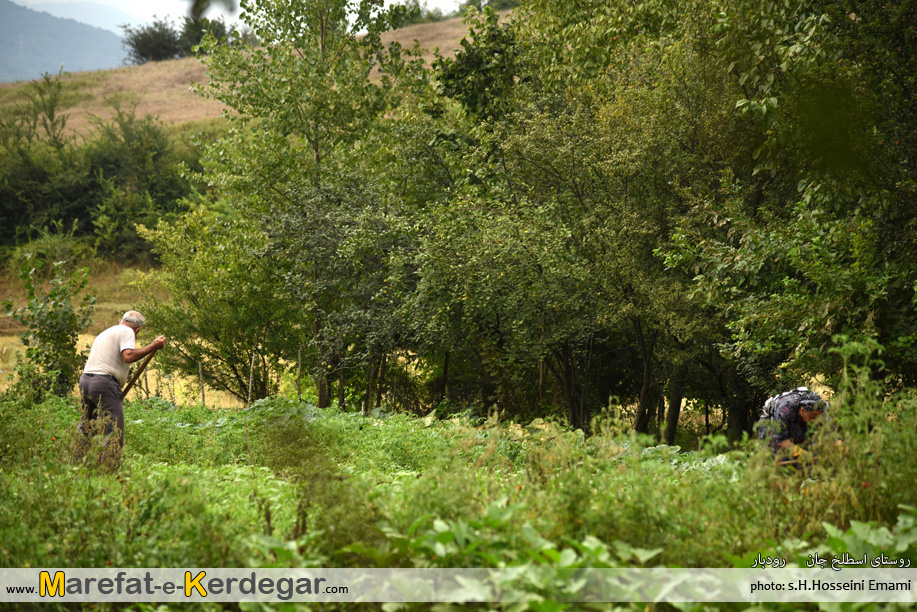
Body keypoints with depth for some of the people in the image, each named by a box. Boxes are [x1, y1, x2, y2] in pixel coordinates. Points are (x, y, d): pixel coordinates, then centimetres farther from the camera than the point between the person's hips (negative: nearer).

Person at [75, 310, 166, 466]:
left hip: (85, 379, 9)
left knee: (85, 429, 18)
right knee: (114, 432, -10)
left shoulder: (105, 332, 27)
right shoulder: (127, 332, 1)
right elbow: (128, 356, -17)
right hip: (104, 383, -9)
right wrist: (152, 347, -10)